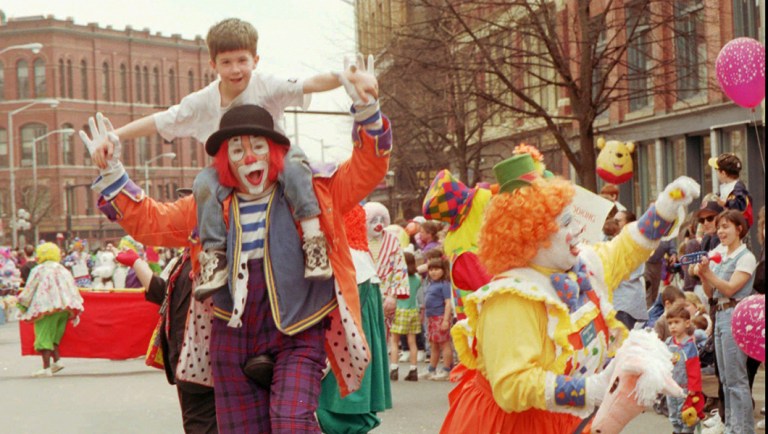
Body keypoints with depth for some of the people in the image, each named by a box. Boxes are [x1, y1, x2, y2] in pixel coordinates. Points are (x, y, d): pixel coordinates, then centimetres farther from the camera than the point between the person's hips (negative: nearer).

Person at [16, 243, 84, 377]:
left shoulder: (38, 270, 1)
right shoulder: (64, 270, 16)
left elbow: (29, 290, 0)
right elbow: (73, 290, 14)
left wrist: (22, 306, 11)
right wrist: (75, 313, 17)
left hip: (47, 308, -5)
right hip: (64, 308, 6)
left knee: (44, 336, -3)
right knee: (54, 337, 17)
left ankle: (46, 367, -8)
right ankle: (57, 360, 1)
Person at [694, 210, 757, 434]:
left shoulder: (746, 257, -6)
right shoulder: (719, 256, 14)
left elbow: (730, 289, -15)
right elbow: (711, 293, 13)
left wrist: (708, 272, -23)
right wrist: (702, 275, -4)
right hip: (719, 315, 8)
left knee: (736, 378, -8)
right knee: (725, 379, 12)